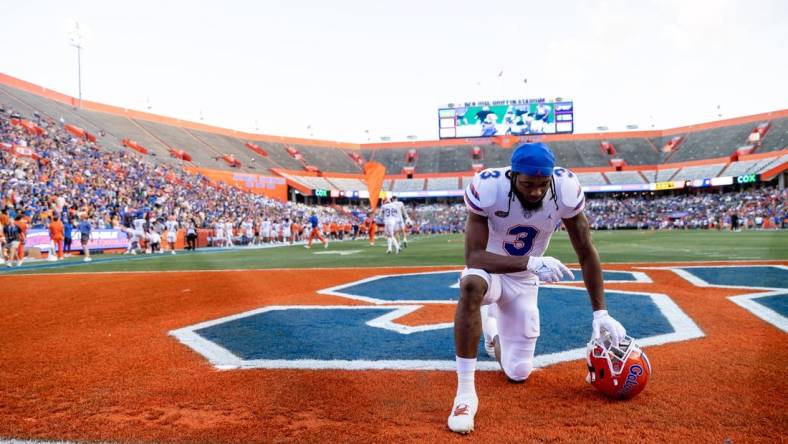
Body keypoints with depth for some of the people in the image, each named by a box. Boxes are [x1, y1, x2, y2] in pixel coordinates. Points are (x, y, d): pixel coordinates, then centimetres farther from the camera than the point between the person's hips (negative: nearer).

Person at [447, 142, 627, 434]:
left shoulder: (566, 189, -23)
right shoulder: (488, 188, -31)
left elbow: (586, 253, -13)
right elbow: (473, 256, -34)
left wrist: (600, 312, -16)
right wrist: (530, 262, -47)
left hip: (524, 282, 3)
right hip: (489, 270, -3)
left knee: (517, 373, 4)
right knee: (472, 285, -41)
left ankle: (491, 327, 37)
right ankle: (465, 393, -29)